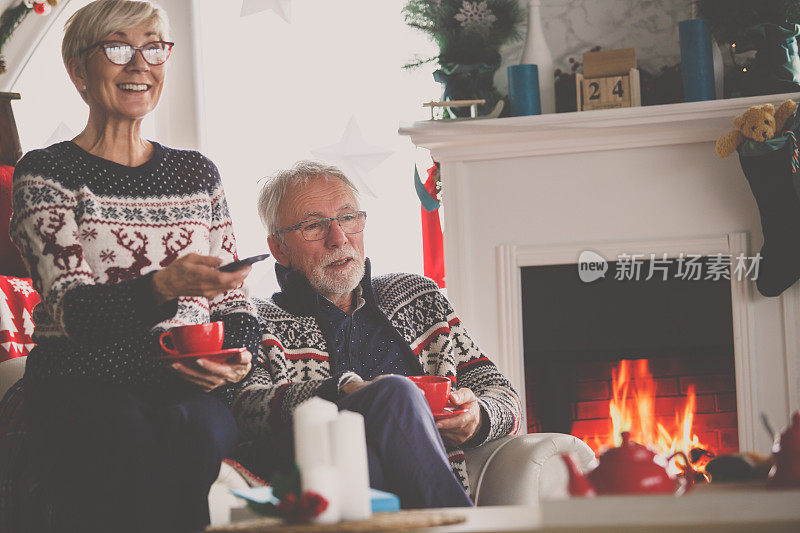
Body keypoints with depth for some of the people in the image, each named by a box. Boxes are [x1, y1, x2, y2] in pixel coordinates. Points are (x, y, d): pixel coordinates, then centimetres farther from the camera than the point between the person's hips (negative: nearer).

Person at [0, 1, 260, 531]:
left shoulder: (197, 173, 19)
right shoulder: (46, 173, 5)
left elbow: (235, 301, 21)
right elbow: (69, 307, -8)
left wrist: (238, 357, -3)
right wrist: (164, 287, -27)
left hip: (192, 392, 3)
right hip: (78, 387, -3)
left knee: (199, 433, -33)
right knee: (129, 437, -37)